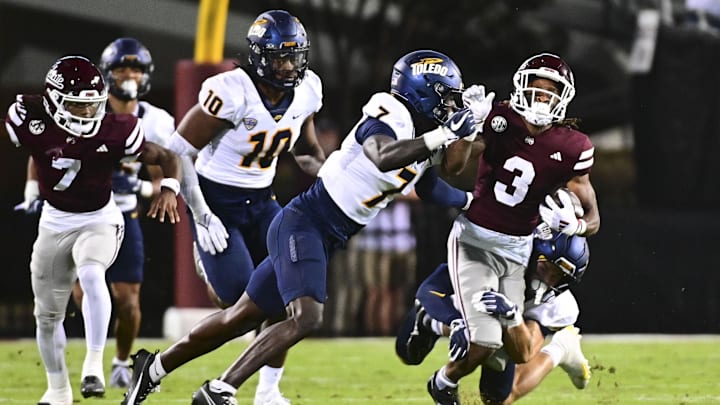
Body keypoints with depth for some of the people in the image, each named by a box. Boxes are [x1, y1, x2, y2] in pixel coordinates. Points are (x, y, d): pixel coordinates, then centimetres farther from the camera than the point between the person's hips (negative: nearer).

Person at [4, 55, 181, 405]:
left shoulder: (114, 132, -21)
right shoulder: (31, 119, -19)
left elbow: (166, 157, -10)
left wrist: (169, 188, -28)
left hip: (99, 221, -3)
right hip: (54, 222, 3)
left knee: (91, 276, -35)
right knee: (47, 314, 11)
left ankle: (94, 364, -29)